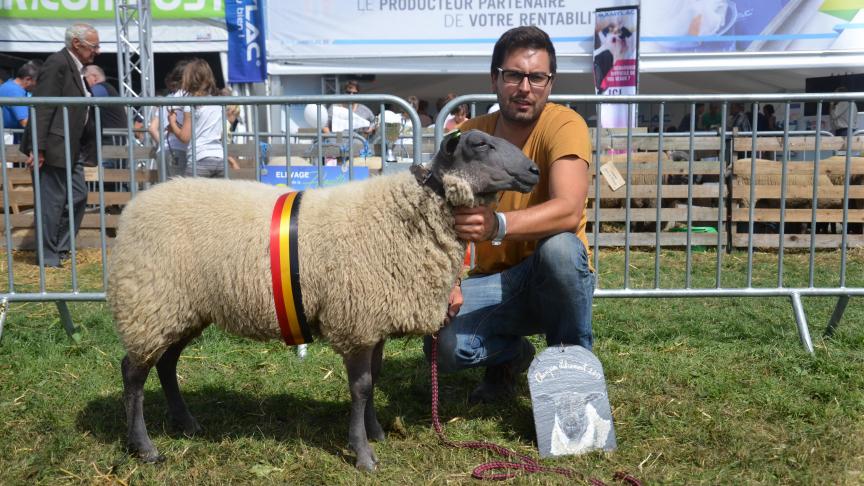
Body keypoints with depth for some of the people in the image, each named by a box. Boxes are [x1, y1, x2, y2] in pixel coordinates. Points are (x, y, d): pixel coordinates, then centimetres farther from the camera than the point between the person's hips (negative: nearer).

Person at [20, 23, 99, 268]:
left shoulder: (77, 68, 14)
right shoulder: (57, 63, -14)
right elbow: (42, 107, -19)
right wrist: (38, 147, -23)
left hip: (71, 149, 10)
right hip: (53, 147, -10)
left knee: (79, 197, 12)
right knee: (52, 202, -2)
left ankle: (61, 248, 24)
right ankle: (49, 256, 9)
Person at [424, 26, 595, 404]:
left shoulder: (564, 125, -15)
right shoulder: (469, 134, -3)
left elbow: (569, 211, -32)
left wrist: (497, 225, -49)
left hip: (556, 276, -2)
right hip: (495, 282, 3)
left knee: (558, 246, -37)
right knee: (443, 346, -25)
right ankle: (510, 355, 13)